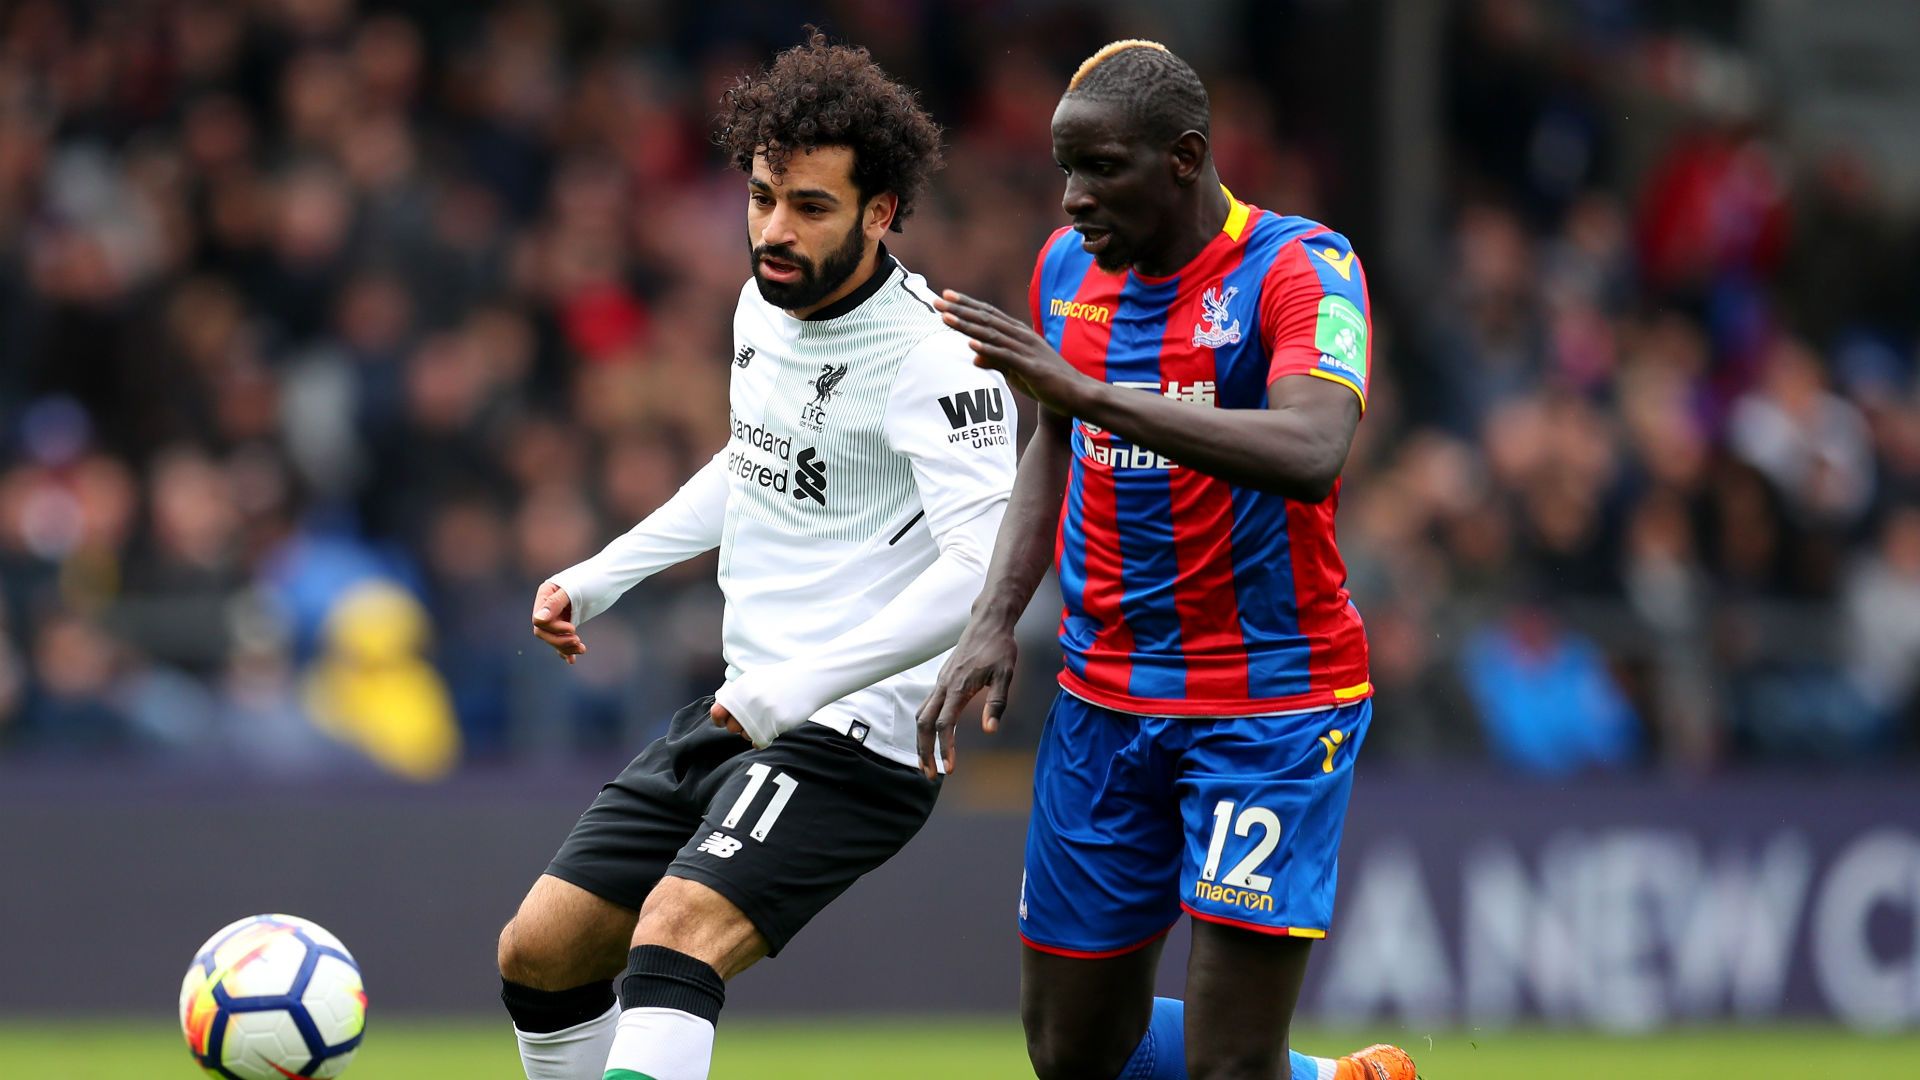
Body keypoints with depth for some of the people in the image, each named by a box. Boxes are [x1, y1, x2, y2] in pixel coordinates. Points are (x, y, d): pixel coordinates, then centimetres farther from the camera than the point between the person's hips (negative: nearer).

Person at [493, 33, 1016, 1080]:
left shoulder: (932, 359, -18)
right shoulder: (765, 305, 8)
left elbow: (986, 566, -30)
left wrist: (797, 689, -32)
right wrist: (601, 576, 24)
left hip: (852, 741, -9)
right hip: (739, 712, 9)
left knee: (675, 937, -30)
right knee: (537, 957, 9)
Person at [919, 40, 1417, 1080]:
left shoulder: (1301, 269, -15)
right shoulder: (1067, 267, 5)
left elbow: (1308, 453, -33)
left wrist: (1082, 386, -38)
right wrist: (994, 621, 7)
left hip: (1272, 702, -7)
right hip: (1104, 700, 7)